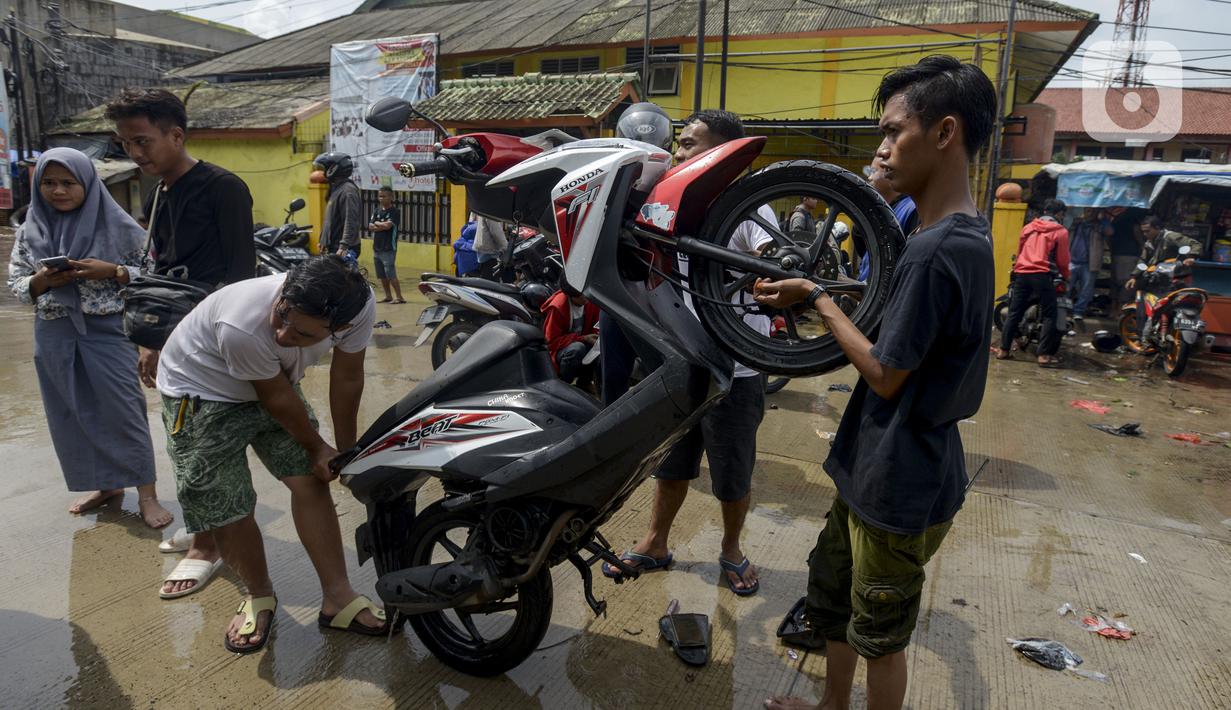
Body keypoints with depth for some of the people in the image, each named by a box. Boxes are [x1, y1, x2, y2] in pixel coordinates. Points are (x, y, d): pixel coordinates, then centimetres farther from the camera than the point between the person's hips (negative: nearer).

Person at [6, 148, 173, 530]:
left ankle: (146, 494, 5)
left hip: (107, 331, -4)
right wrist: (41, 281, -11)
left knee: (123, 411, -3)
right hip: (54, 336, 5)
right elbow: (15, 283, 9)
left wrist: (111, 271, -18)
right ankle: (105, 484, 27)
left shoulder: (117, 226, -5)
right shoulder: (30, 230, 6)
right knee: (72, 415, 11)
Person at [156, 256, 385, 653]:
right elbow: (275, 398, -23)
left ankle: (337, 598, 6)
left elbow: (347, 376, -12)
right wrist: (317, 447, -8)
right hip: (201, 390, -4)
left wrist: (345, 448, 0)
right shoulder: (241, 326, -41)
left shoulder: (359, 307, -30)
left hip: (273, 381, 4)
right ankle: (259, 596, 19)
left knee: (310, 480, -4)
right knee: (226, 505, -7)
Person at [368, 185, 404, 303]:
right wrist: (382, 226, -12)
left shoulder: (394, 212, -5)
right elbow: (370, 227, 2)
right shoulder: (377, 212, 14)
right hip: (377, 248, 7)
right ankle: (388, 296, 20)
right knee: (382, 275, 10)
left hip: (388, 249, -7)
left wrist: (377, 223, -3)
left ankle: (400, 297, -6)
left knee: (391, 274, -11)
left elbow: (388, 225, -19)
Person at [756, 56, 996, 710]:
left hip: (899, 488, -9)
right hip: (874, 471, 9)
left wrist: (815, 299, -11)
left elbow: (885, 376, -20)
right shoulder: (965, 235, 5)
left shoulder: (937, 249, -26)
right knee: (835, 592, 25)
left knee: (880, 637, 13)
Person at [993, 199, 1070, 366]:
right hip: (1042, 275, -5)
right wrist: (1066, 277, 23)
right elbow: (1062, 260, 5)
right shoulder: (1061, 232, 4)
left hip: (1021, 273, 5)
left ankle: (1004, 350, 9)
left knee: (1014, 313, 9)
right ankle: (1044, 355, -6)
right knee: (1049, 316, 0)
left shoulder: (1028, 227, 17)